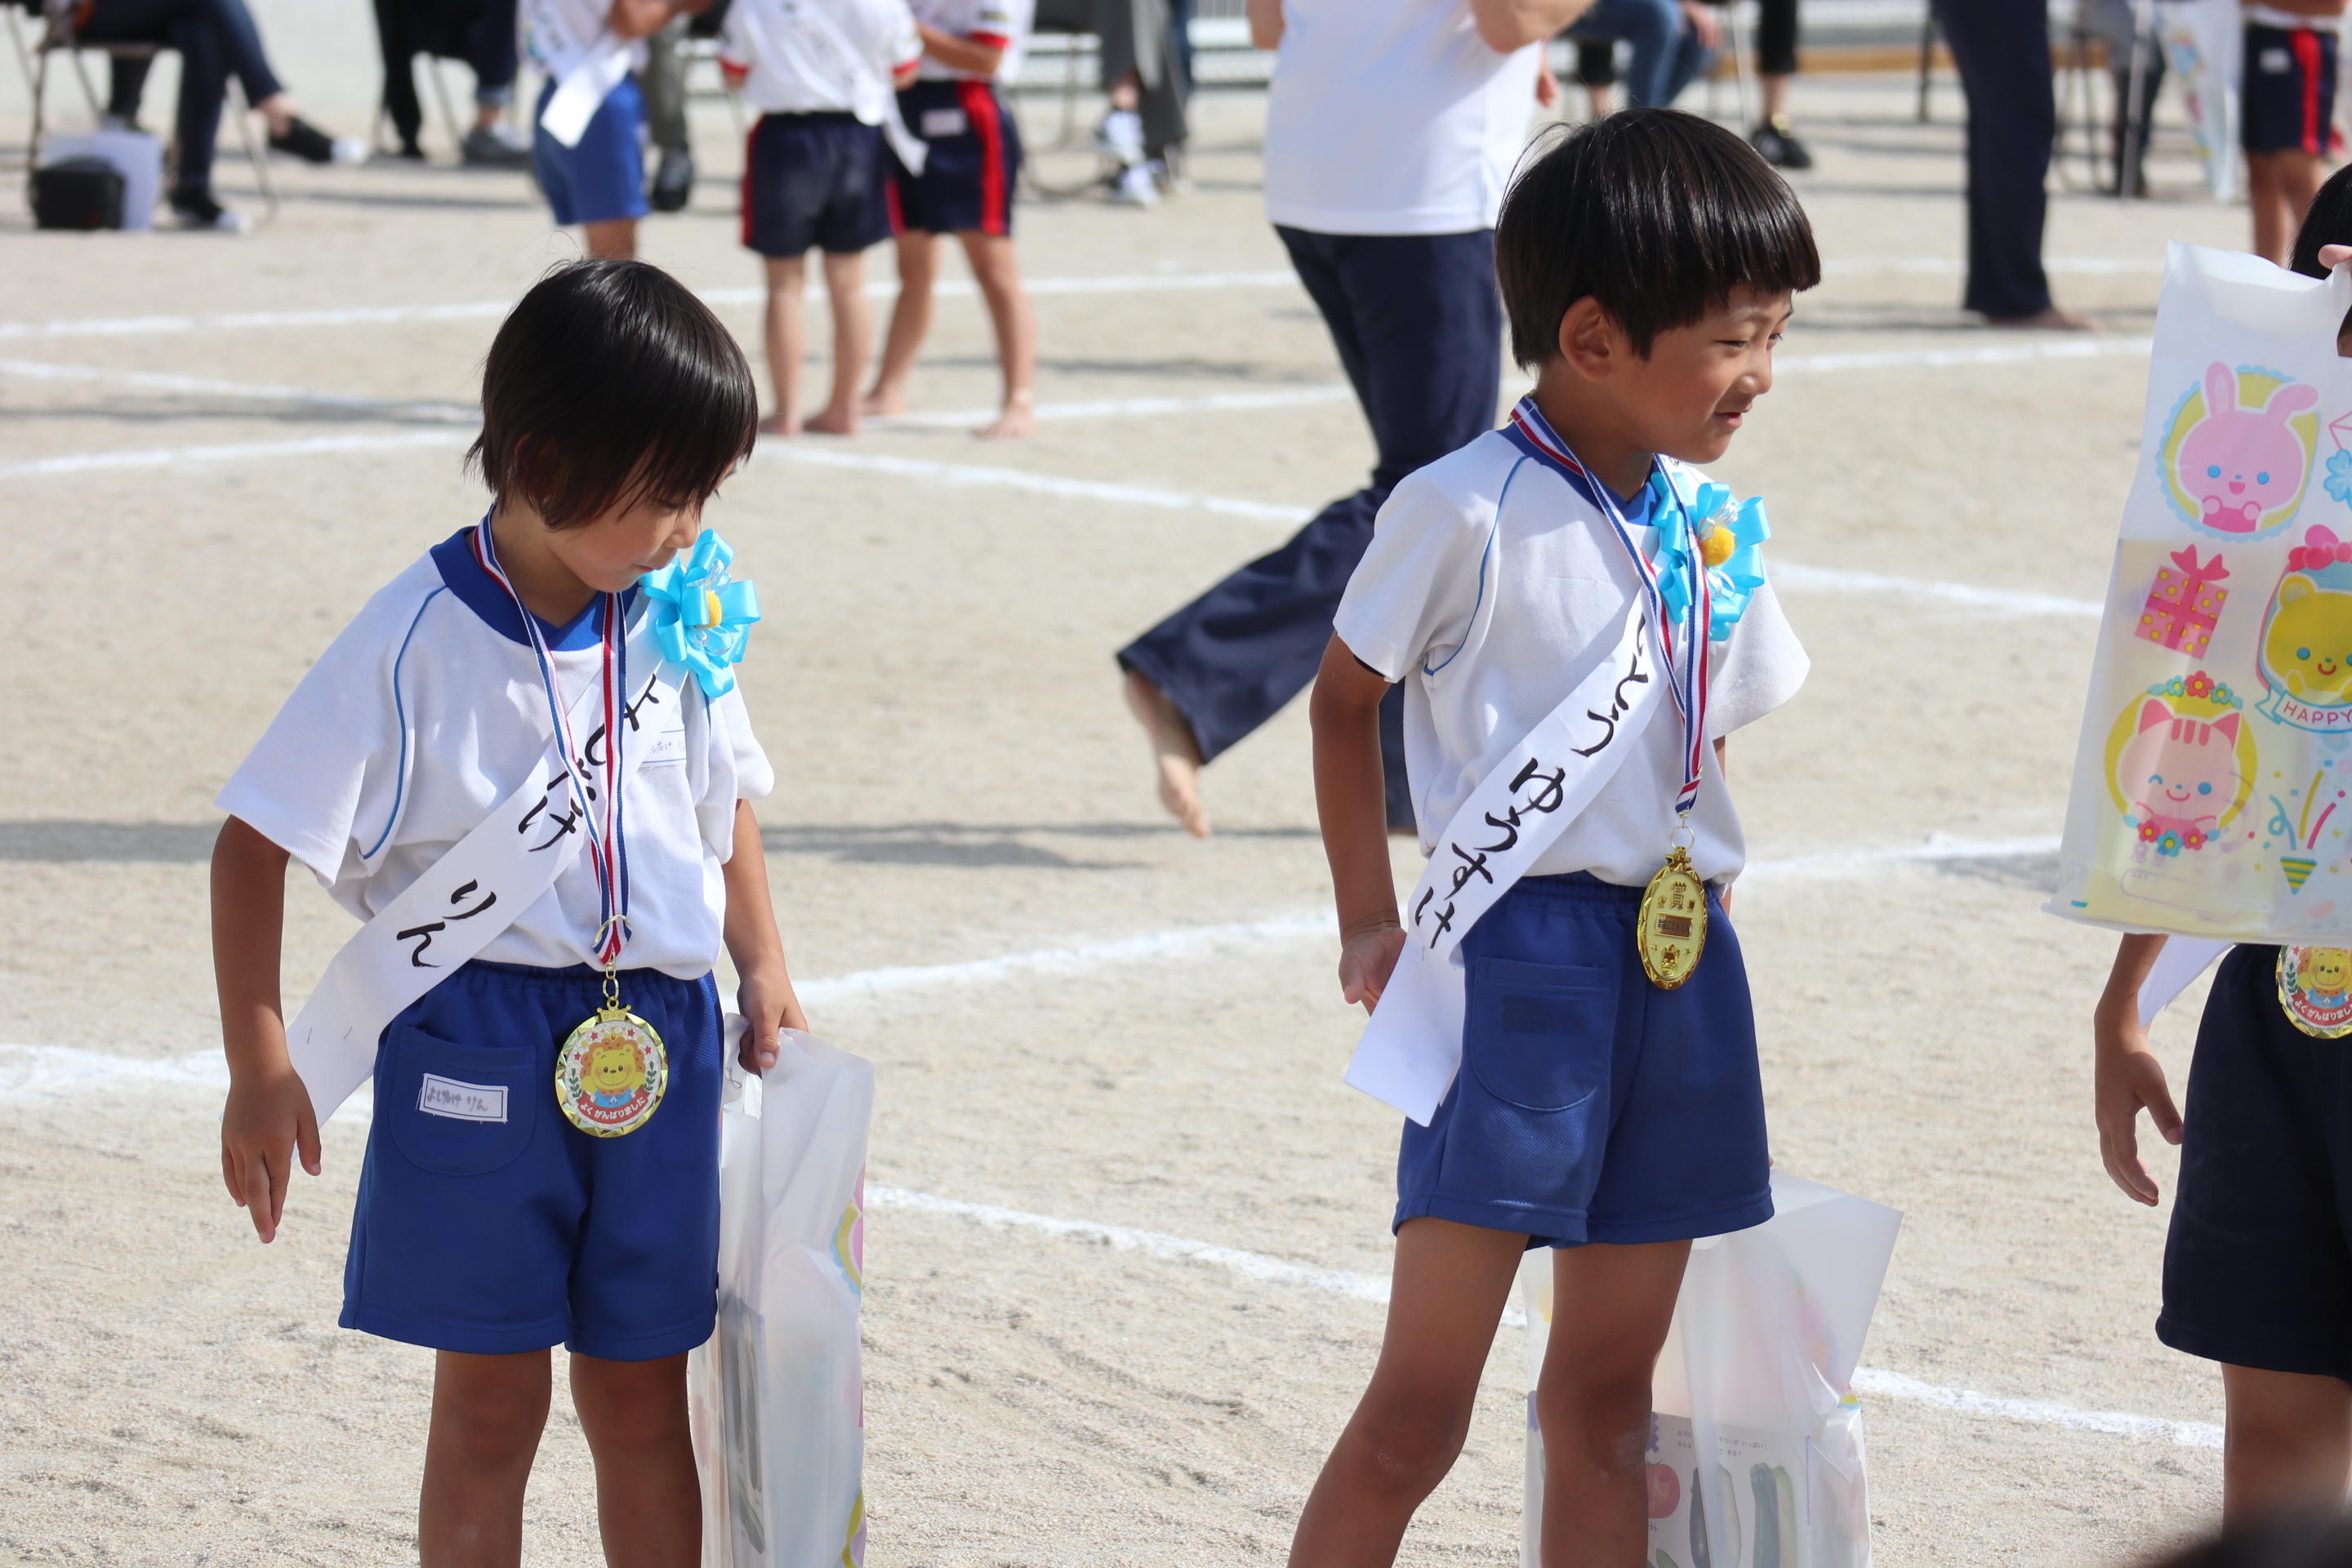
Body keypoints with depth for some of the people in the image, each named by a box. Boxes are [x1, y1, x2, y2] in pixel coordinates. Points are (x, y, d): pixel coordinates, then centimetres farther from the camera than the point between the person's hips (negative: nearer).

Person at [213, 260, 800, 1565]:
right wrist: (260, 1070, -11)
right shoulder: (415, 644, -14)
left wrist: (763, 965, 7)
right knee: (489, 1404, 4)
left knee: (643, 1403, 11)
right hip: (478, 1049, -4)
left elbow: (724, 801, 19)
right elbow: (256, 843, -9)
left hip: (656, 1048, 4)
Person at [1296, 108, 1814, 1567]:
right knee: (1418, 1413, -6)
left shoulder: (1706, 523, 7)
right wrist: (1372, 925, 0)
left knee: (1606, 1404, 12)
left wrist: (1702, 918, 13)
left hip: (1677, 959, 6)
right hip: (1522, 954, -6)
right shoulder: (1466, 512, -11)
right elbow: (1345, 697, 0)